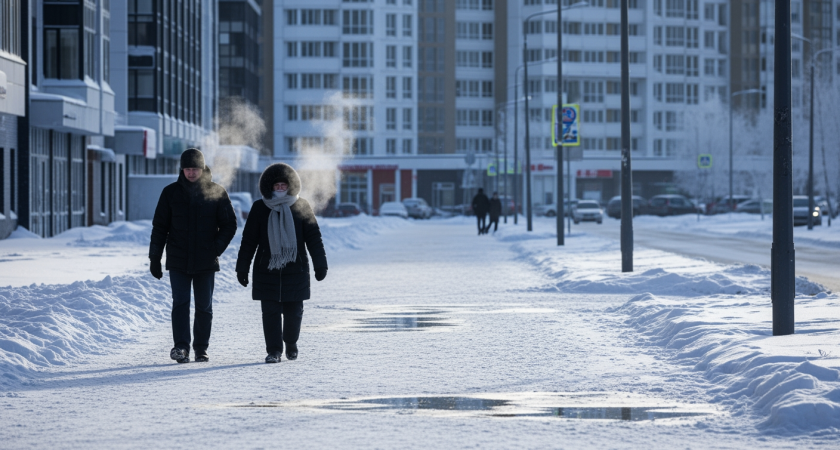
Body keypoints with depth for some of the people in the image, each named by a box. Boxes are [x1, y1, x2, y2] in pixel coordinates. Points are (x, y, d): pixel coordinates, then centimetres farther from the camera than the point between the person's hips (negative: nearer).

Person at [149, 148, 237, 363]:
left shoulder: (217, 193, 1)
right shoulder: (171, 193, 3)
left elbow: (229, 225, 6)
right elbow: (159, 227, 7)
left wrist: (216, 249, -7)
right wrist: (155, 257, 3)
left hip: (206, 262, 0)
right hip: (178, 261, 0)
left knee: (204, 307, 6)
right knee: (180, 303, -11)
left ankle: (201, 348, 15)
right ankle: (181, 347, -16)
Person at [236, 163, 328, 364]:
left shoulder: (301, 207, 3)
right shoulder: (259, 208, 3)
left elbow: (314, 238, 4)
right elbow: (248, 240, 5)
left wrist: (320, 265, -2)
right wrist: (242, 268, 2)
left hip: (295, 270, 0)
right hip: (267, 270, 0)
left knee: (294, 311, 5)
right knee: (270, 312, -4)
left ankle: (291, 344, 28)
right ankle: (273, 350, 2)